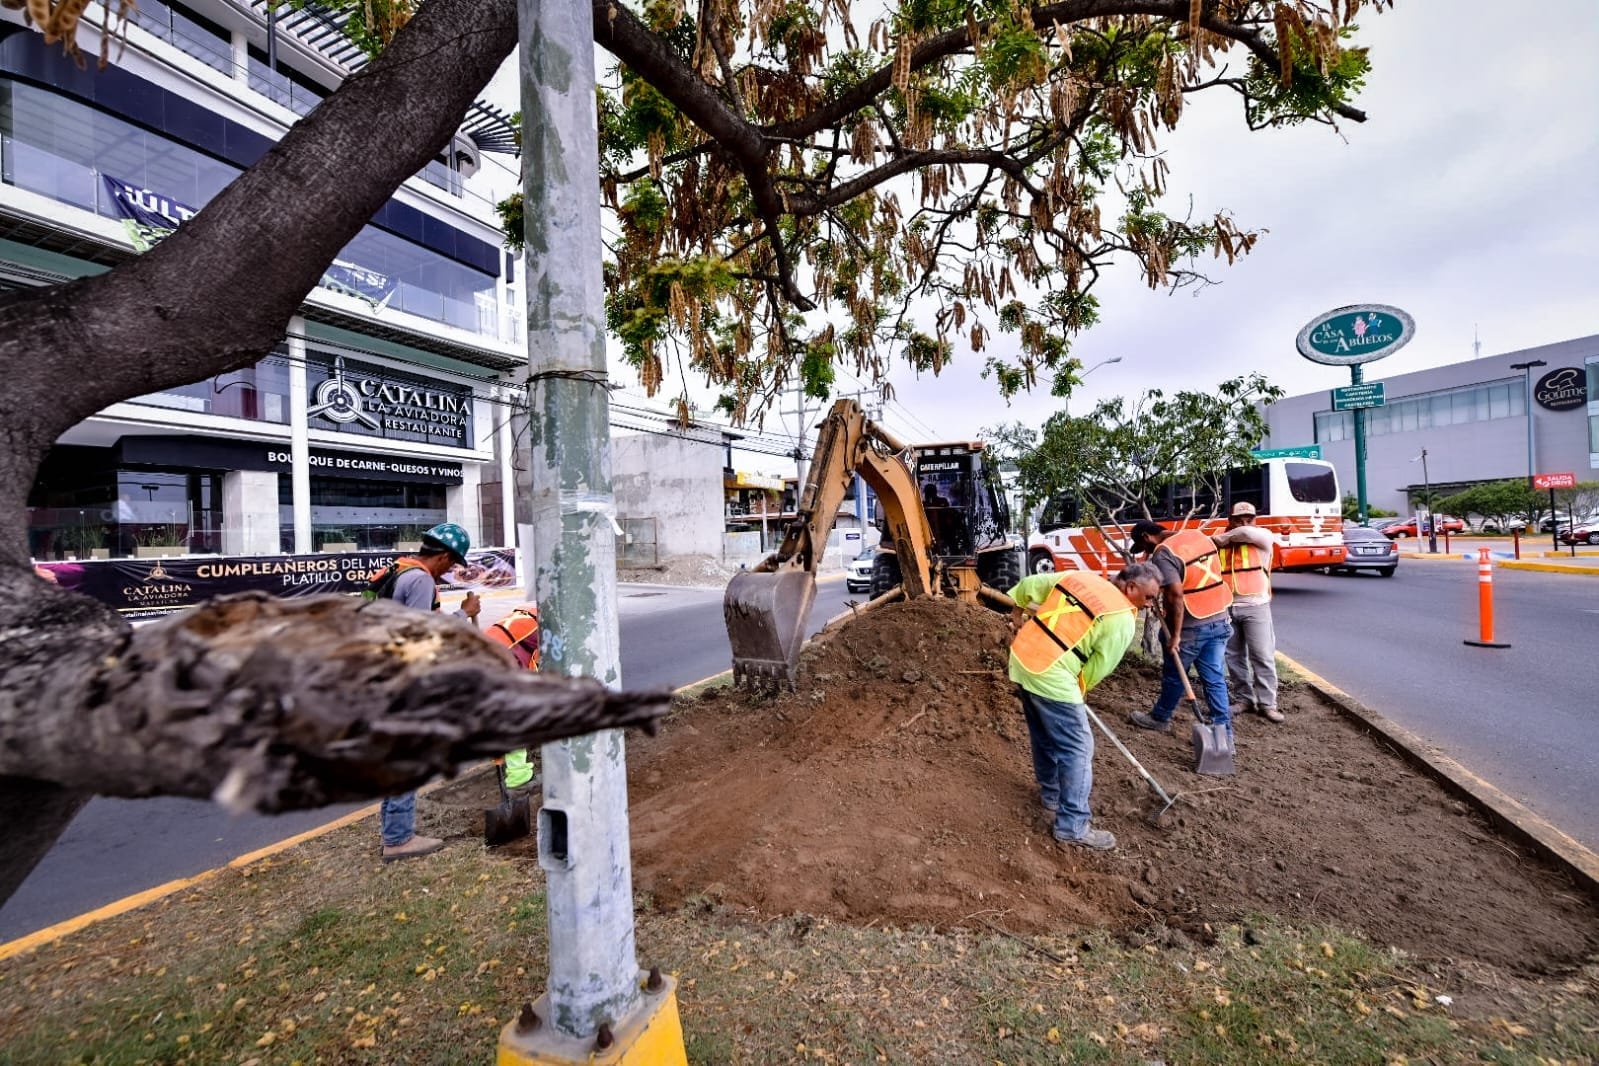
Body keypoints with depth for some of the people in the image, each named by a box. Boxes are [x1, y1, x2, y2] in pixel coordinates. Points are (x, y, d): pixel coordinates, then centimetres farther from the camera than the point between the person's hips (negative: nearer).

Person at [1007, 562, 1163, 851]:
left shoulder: (1078, 576, 8)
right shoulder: (1122, 620, -9)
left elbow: (1029, 585, 15)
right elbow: (1097, 670, -5)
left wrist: (1020, 613, 30)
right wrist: (1078, 689, 14)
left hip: (1021, 660, 8)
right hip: (1051, 678, -8)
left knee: (1044, 737, 24)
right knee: (1077, 748, 5)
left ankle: (1051, 794, 42)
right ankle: (1072, 826, 14)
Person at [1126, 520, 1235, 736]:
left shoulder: (1163, 554, -18)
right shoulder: (1198, 535, 7)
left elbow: (1176, 594, -25)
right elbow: (1213, 572, 18)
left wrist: (1175, 635, -20)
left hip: (1192, 626, -7)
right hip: (1219, 619, 7)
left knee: (1174, 676, 12)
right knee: (1215, 678, 11)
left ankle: (1159, 718, 29)